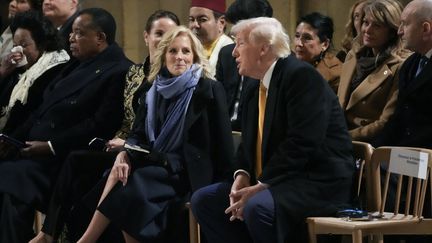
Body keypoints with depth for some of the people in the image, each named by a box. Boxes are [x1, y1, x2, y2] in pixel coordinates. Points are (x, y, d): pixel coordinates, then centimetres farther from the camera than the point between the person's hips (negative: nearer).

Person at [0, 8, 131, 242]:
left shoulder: (119, 73, -7)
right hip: (32, 151, 9)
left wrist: (51, 146, -17)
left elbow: (100, 126, -15)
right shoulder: (76, 66, 21)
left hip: (62, 159, -9)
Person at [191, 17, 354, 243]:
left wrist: (262, 185, -23)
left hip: (318, 183, -9)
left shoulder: (301, 75, -14)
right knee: (203, 199, 2)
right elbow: (249, 144, 19)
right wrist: (242, 176, -4)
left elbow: (301, 142, -23)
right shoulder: (255, 92, 16)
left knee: (258, 207, -35)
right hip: (268, 183, 10)